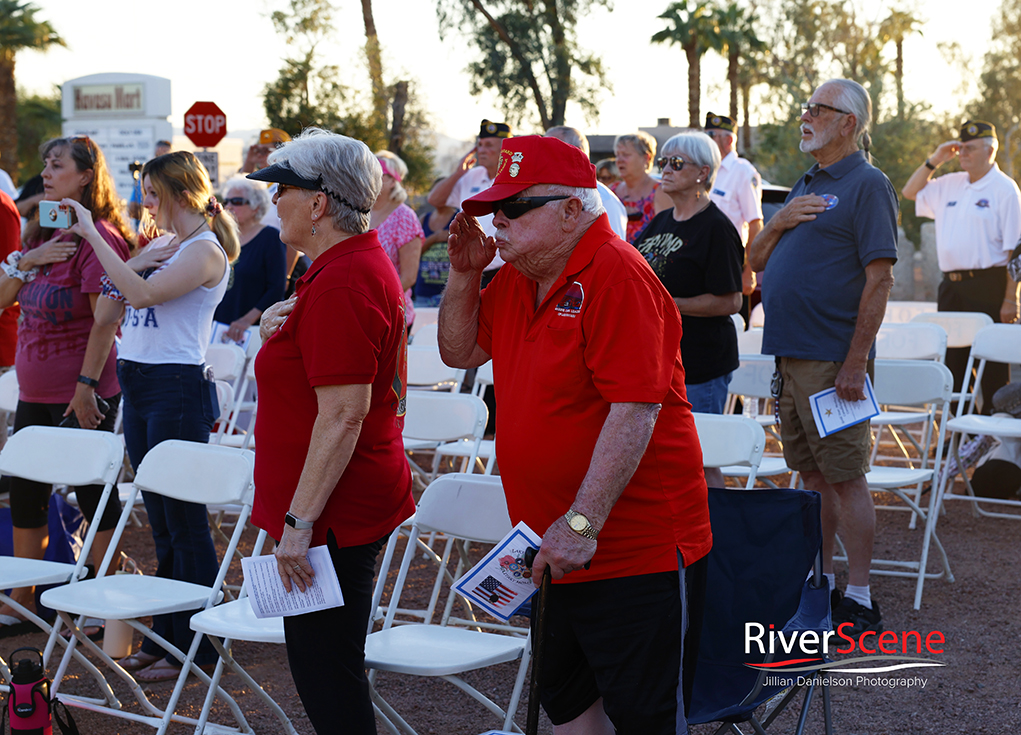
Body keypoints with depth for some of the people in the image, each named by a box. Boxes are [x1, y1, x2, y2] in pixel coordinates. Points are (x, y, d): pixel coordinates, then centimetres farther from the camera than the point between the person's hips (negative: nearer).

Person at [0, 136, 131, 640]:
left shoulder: (97, 236, -13)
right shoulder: (41, 234, 13)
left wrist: (87, 384, -21)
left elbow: (106, 317, -18)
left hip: (83, 395, -9)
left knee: (94, 494, 1)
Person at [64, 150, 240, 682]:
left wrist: (94, 236, -22)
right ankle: (162, 640, 22)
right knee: (160, 522, 14)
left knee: (184, 521, -3)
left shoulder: (204, 250, -10)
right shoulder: (157, 247, 16)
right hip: (137, 384, 9)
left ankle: (195, 648, 5)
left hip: (178, 386, -9)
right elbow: (106, 316, 14)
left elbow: (143, 294, -25)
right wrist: (133, 263, -1)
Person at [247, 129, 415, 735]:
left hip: (334, 514, -11)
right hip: (358, 502, 11)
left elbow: (343, 415, -26)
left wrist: (299, 521, -24)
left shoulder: (341, 284, -21)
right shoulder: (367, 263, 13)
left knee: (326, 678, -3)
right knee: (331, 668, 19)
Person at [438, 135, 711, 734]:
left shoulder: (617, 277, -19)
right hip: (562, 550, 9)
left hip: (638, 552, -9)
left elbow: (635, 410, -25)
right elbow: (461, 351, 19)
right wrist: (464, 274, 1)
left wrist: (581, 524, -26)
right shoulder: (519, 277, 9)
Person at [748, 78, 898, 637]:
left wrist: (856, 363, -20)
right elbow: (756, 261, 19)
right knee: (813, 473, 14)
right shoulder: (806, 186, 18)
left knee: (845, 476, -4)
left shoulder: (867, 184, -8)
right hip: (790, 353, 8)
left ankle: (859, 600, 1)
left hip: (832, 356, -8)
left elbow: (879, 278, -15)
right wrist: (778, 224, -3)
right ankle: (820, 580, 23)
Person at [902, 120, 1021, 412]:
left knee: (992, 366, -3)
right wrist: (934, 160, 12)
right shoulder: (949, 185, 14)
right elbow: (910, 192, 26)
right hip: (951, 286, 7)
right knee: (952, 361, 9)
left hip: (988, 288, -7)